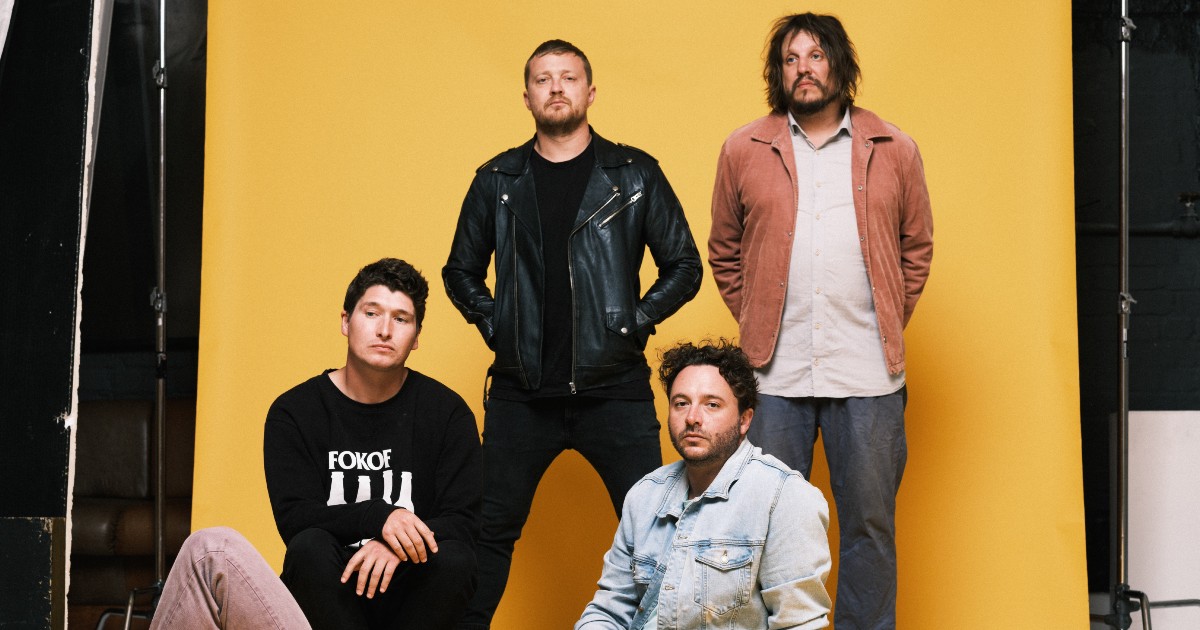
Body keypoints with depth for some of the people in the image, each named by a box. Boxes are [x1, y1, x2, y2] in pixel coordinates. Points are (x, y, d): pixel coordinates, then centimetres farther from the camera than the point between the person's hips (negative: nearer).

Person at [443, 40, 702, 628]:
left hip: (615, 392, -1)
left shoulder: (635, 175, 2)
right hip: (521, 395, 2)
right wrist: (492, 323, 3)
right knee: (491, 530, 8)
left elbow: (684, 266, 6)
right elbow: (461, 271, 16)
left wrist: (634, 320, -4)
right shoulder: (497, 180, 7)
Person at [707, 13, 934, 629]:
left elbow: (918, 248, 13)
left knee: (870, 521, 6)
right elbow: (724, 253, 12)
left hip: (866, 371, 0)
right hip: (775, 371, 0)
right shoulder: (743, 150, 6)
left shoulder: (893, 150, 7)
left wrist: (889, 325, 6)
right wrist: (756, 323, 5)